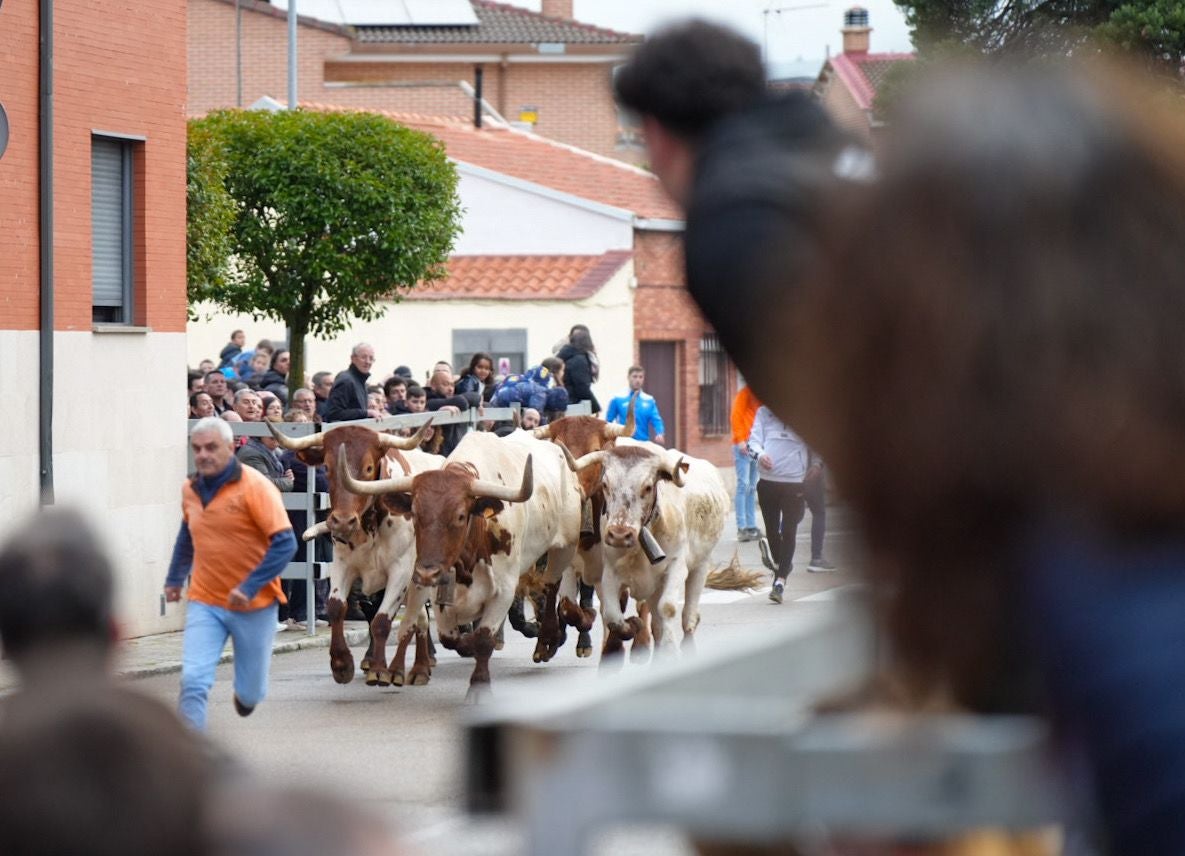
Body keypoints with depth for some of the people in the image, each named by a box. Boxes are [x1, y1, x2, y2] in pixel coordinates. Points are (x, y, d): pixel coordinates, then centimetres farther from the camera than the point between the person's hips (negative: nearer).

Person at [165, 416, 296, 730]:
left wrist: (250, 587, -23)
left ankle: (246, 693, 49)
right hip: (205, 603, 3)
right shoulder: (191, 490, 4)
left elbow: (285, 543, -19)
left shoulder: (254, 487, -14)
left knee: (250, 693, 12)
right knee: (193, 680, -17)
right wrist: (175, 578, 25)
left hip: (254, 605, -3)